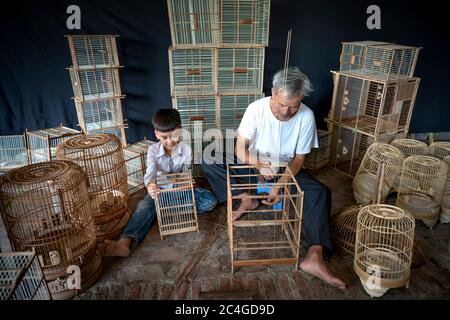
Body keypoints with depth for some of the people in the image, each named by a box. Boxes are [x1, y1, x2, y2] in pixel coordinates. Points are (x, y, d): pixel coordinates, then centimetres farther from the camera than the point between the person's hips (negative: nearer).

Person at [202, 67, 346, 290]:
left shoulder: (306, 117, -18)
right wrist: (258, 164, -38)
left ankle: (314, 257, -33)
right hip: (253, 166, 1)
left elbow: (299, 159, -12)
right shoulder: (256, 109, -20)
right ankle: (247, 199, -10)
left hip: (286, 169, 0)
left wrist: (281, 185, -28)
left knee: (320, 193, -25)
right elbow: (240, 150, -17)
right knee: (209, 162, -19)